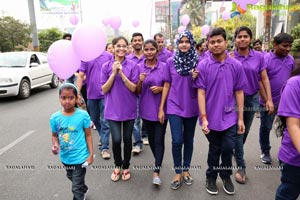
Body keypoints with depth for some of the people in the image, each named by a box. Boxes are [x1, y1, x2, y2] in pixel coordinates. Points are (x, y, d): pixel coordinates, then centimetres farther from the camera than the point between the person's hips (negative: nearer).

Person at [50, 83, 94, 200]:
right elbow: (54, 135, 3)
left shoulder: (83, 115, -19)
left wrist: (91, 154, -10)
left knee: (76, 188, 4)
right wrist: (55, 146, -17)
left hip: (80, 157, -5)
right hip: (65, 158, 5)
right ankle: (84, 190, 62)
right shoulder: (55, 118, -11)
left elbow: (88, 135, -9)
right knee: (72, 178, 31)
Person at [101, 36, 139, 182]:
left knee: (127, 140, 9)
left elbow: (134, 88, -8)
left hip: (129, 109, 0)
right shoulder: (106, 66, 1)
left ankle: (126, 167, 33)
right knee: (116, 140, -7)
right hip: (113, 109, 0)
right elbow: (104, 90, -3)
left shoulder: (133, 66, -3)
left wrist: (121, 73, -19)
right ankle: (117, 165, 22)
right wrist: (114, 73, -14)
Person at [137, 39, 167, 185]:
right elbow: (137, 91, 2)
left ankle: (156, 171, 4)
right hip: (146, 109, 3)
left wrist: (160, 89, -16)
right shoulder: (139, 67, 0)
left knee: (159, 139, -3)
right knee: (151, 138, 17)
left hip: (160, 108, -3)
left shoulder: (164, 67, -4)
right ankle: (158, 161, 41)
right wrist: (140, 81, -17)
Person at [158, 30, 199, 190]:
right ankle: (178, 172, 16)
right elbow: (166, 86, 3)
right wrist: (161, 108, 1)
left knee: (189, 140, 12)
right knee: (177, 141, -5)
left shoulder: (197, 61, -1)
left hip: (191, 107, 1)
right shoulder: (171, 61, 0)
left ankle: (186, 170, 30)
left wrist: (195, 78, -18)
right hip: (174, 106, -1)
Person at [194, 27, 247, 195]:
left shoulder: (236, 65, -1)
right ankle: (211, 177, 37)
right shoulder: (203, 66, -7)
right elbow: (201, 92, -9)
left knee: (228, 148, 6)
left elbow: (239, 92, 2)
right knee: (214, 149, 13)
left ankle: (226, 175, 35)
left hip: (230, 116, 1)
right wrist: (204, 118, -14)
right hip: (211, 117, -1)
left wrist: (240, 118, 1)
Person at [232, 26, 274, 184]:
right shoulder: (230, 57, -8)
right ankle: (241, 167, 10)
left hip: (252, 98, 3)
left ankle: (236, 150, 45)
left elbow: (264, 79, -1)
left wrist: (269, 99, -5)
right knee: (238, 131, -1)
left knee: (246, 130, 17)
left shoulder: (259, 56, -2)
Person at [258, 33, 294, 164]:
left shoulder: (290, 59, 2)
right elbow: (260, 82, -17)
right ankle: (265, 152, 29)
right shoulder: (266, 59, -14)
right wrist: (267, 101, -22)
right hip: (269, 101, -4)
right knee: (266, 127, 10)